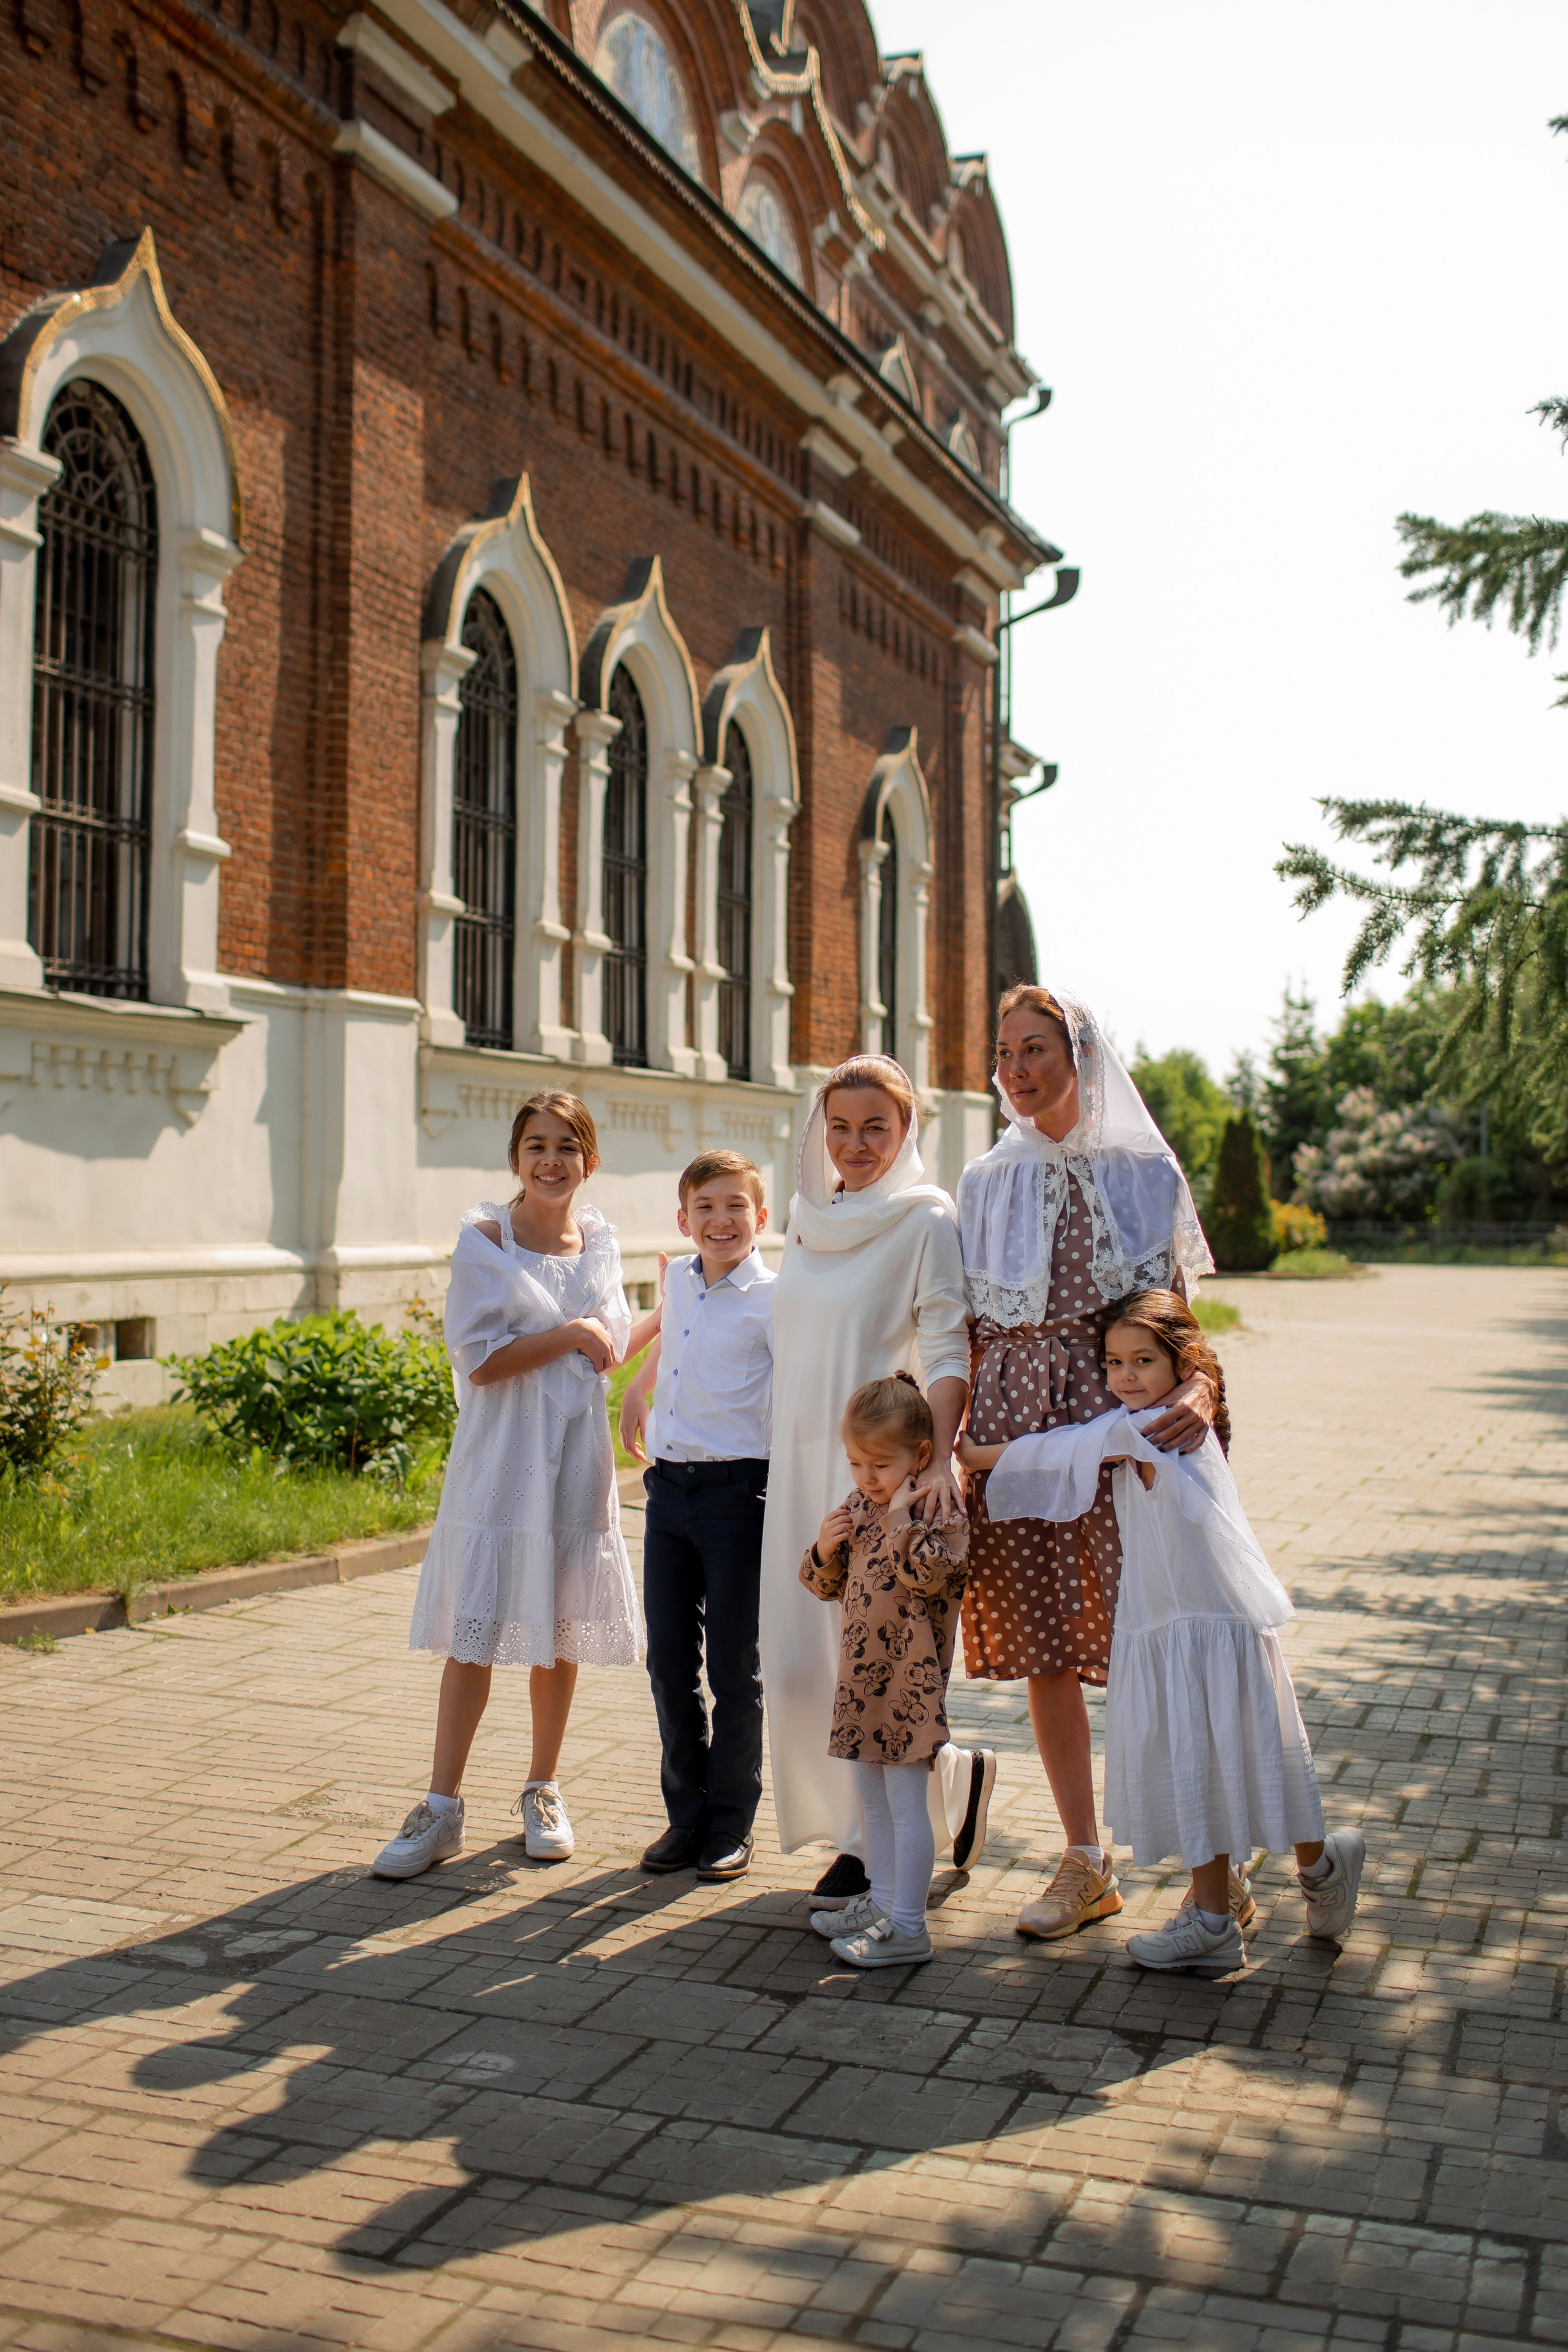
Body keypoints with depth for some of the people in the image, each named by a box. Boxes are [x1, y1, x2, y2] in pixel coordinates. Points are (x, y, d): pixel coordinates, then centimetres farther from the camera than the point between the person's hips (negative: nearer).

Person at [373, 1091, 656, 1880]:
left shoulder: (599, 1240, 7)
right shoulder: (484, 1239, -5)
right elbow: (478, 1361, -12)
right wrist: (568, 1334, -17)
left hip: (577, 1455, 4)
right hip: (500, 1458, -4)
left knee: (561, 1628, 10)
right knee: (475, 1629, -3)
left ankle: (542, 1792, 25)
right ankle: (442, 1809, 5)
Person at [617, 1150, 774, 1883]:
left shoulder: (771, 1299, -10)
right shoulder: (678, 1279, 9)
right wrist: (637, 1386, 35)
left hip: (736, 1491, -6)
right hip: (668, 1489, 6)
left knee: (733, 1667, 3)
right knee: (669, 1662, 9)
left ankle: (731, 1826, 17)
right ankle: (686, 1815, 23)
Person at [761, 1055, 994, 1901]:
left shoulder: (924, 1219, -7)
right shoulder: (807, 1214, 12)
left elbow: (946, 1349, -14)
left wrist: (940, 1458, -27)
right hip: (799, 1459, 7)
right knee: (796, 1664, 6)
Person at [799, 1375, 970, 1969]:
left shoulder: (940, 1514, -12)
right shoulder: (856, 1511, 9)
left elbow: (930, 1575, -28)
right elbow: (826, 1586, 15)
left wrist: (904, 1519, -24)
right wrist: (824, 1550, -5)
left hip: (910, 1677, -8)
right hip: (860, 1675, 8)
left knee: (905, 1801, -3)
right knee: (873, 1798, 18)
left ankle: (908, 1926, 4)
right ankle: (882, 1901, 32)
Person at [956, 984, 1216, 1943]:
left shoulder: (1143, 1170, 4)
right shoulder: (986, 1182, 11)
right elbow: (969, 1328, 11)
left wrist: (1197, 1390, -18)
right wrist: (959, 1428, -2)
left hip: (1121, 1413, -3)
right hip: (1014, 1421, 3)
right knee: (1043, 1647, 6)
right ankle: (1086, 1865, 19)